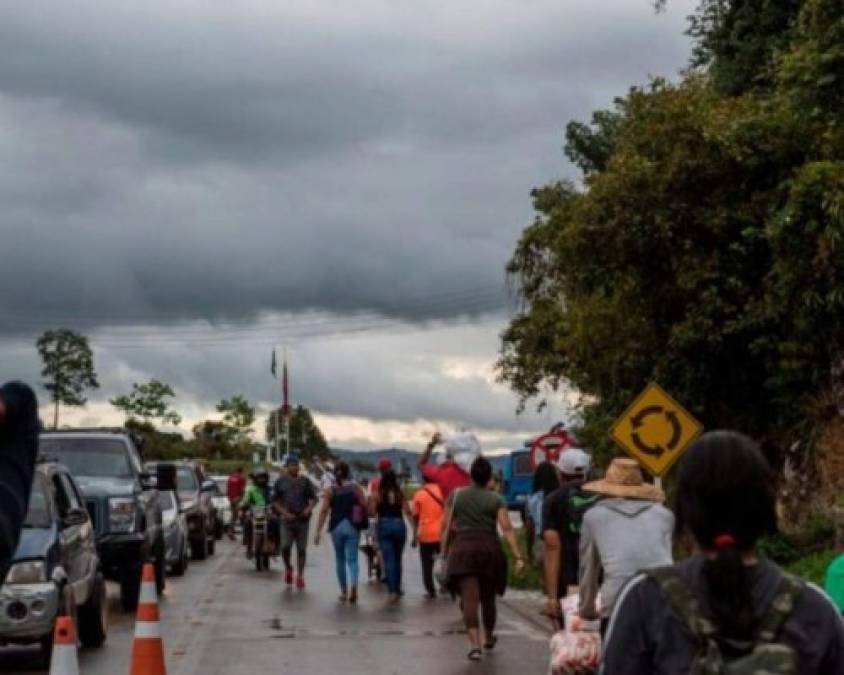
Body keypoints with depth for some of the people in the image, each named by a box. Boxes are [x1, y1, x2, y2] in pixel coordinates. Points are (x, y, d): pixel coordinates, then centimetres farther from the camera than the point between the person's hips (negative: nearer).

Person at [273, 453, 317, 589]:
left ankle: (300, 576, 13)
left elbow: (313, 498, 9)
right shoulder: (281, 481, 3)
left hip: (303, 519, 1)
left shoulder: (305, 481, 5)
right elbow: (275, 500, 6)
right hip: (287, 520, -1)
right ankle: (288, 568, 17)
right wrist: (285, 513, -7)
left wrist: (309, 508, -11)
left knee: (301, 549, 3)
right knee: (285, 547, -12)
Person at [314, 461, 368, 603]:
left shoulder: (330, 491, 0)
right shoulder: (356, 488, 0)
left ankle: (344, 591, 23)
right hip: (352, 527, -1)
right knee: (352, 559, 0)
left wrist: (318, 531, -8)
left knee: (340, 559, 16)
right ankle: (353, 585, -27)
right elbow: (365, 506, -6)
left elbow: (324, 511, -7)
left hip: (336, 527, 1)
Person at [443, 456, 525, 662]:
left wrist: (445, 552, 15)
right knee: (488, 597, 18)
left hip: (462, 549, -1)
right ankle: (489, 638, 37)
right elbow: (507, 529, -7)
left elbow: (446, 526, 6)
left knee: (469, 598, -8)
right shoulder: (496, 499, 1)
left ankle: (475, 644, -24)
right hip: (490, 548, 1)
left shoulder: (456, 495, 6)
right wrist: (518, 556, -9)